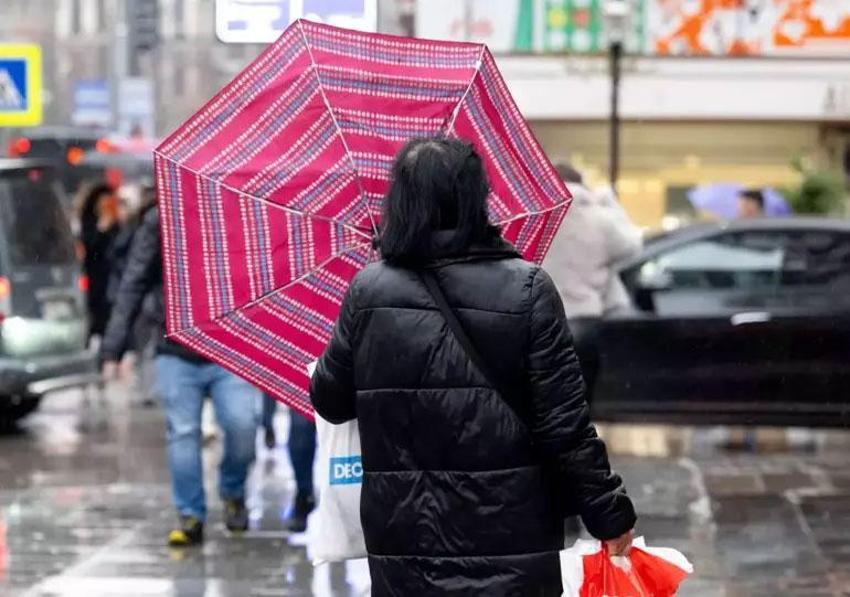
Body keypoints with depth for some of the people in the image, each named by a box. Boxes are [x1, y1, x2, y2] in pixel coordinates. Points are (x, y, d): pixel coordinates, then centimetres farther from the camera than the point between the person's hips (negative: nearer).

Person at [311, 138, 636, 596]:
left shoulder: (368, 292, -2)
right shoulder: (527, 289, -8)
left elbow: (330, 401, 9)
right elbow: (564, 424, -10)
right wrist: (610, 515, 0)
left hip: (403, 541, 2)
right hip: (508, 539, -2)